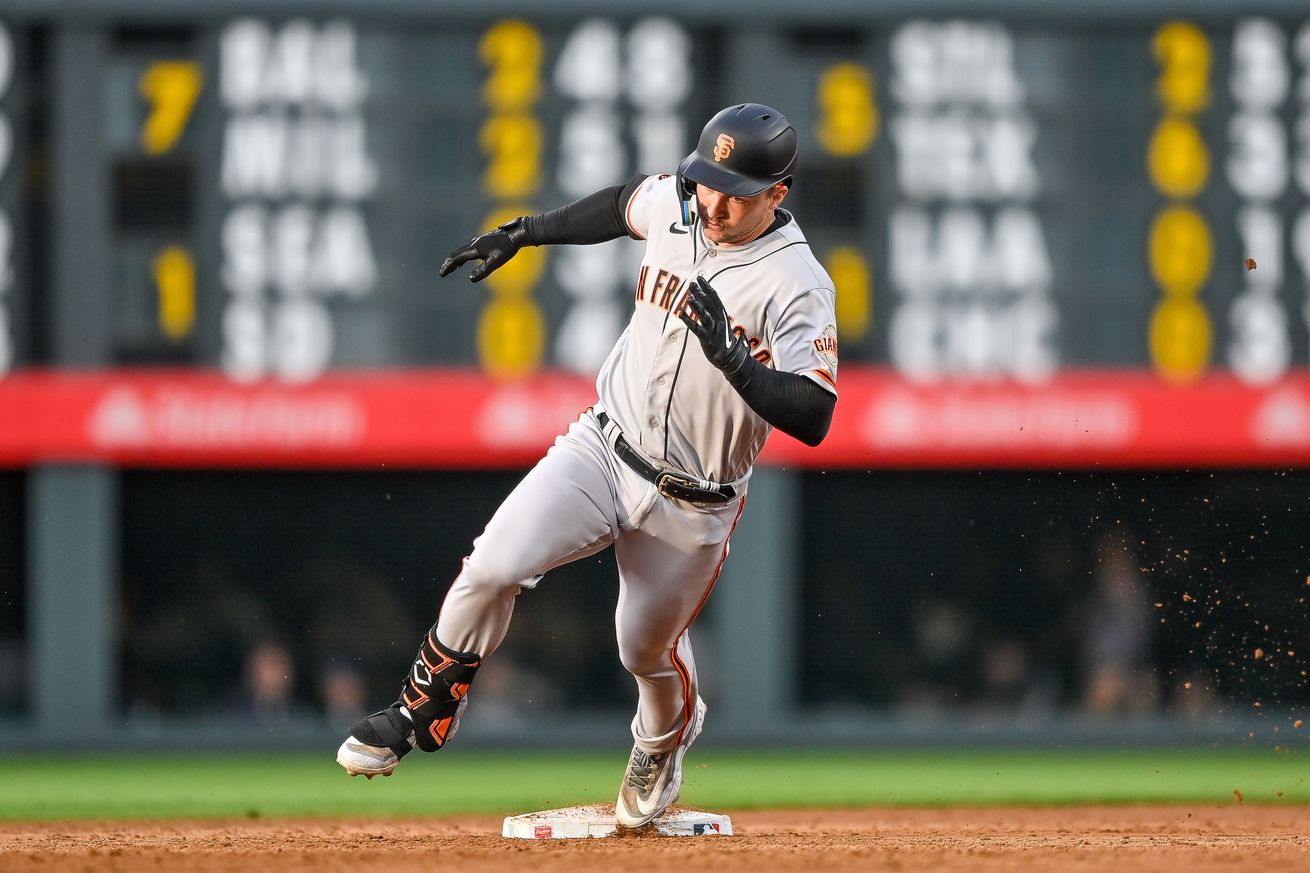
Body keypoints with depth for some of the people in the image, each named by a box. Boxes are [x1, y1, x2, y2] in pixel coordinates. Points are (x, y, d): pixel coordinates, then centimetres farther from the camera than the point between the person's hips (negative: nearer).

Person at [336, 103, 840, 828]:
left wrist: (729, 355, -40)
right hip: (602, 448, 3)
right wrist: (520, 233, 20)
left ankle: (665, 741, 51)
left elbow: (811, 419, -30)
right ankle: (426, 710, 4)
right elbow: (622, 204, 19)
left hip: (691, 506, -3)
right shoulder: (673, 205, -7)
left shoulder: (799, 288, -23)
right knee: (492, 567, -18)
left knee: (647, 649, 14)